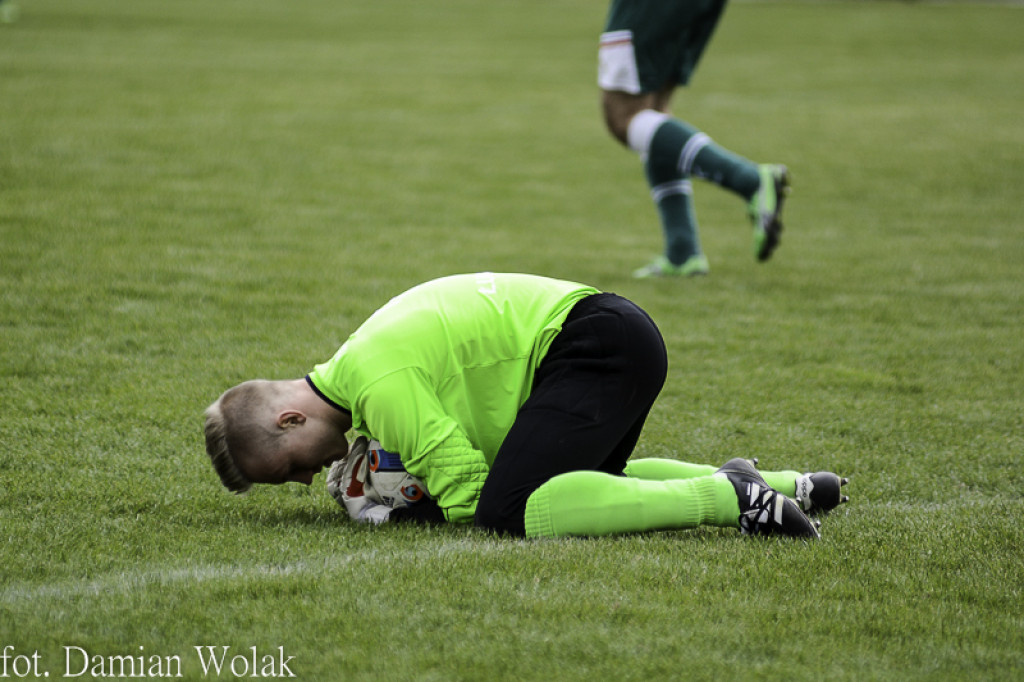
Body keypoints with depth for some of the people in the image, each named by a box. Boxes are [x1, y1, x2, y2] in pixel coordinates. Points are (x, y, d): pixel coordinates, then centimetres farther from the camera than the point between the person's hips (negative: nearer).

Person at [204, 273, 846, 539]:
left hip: (596, 340, -11)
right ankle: (779, 484, 27)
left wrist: (399, 507, -1)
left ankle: (727, 498, -21)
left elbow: (468, 498, -19)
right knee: (579, 482, 35)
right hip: (623, 336, 11)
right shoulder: (359, 359, 14)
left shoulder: (380, 384, -19)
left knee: (509, 508, -27)